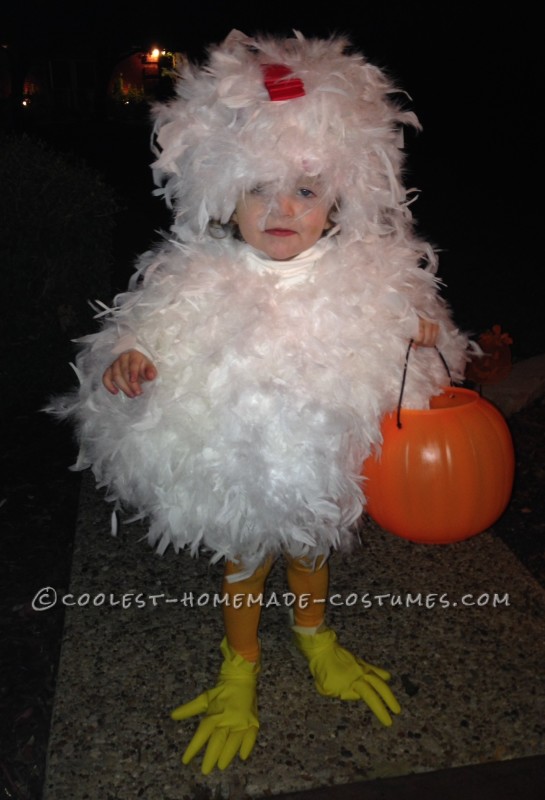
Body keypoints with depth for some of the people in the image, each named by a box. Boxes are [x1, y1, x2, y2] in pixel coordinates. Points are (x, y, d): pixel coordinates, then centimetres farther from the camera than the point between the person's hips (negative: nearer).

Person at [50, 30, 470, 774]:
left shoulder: (362, 276, -12)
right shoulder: (203, 283, -19)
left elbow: (396, 335, 2)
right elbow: (154, 340, -11)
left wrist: (423, 336, -18)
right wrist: (129, 361, -32)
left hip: (321, 458, 2)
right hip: (238, 460, -2)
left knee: (313, 549, 26)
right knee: (244, 560, 20)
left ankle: (318, 642, 58)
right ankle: (240, 667, 49)